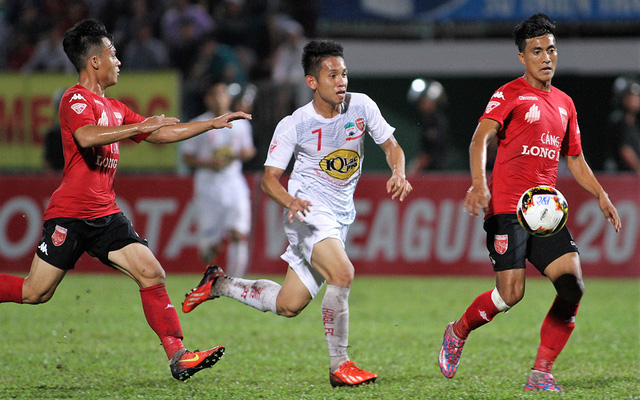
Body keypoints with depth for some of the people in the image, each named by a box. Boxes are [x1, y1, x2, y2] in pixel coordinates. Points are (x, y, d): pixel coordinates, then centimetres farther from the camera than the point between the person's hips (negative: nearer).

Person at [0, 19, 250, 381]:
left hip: (106, 215, 7)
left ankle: (178, 356, -13)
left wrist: (214, 123, 23)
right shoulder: (76, 100, -8)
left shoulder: (113, 108, 19)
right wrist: (140, 126, -24)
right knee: (35, 293, -5)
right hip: (70, 213, -7)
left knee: (152, 273, -8)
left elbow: (160, 134, 25)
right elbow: (87, 136, -29)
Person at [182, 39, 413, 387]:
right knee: (342, 273, -31)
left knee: (288, 305, 7)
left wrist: (398, 173, -14)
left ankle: (219, 284, 31)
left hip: (340, 216, 6)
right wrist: (290, 201, -31)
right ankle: (339, 366, -21)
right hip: (308, 212, -5)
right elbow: (269, 178, -9)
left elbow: (390, 145, 9)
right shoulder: (293, 125, -13)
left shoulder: (361, 106, -2)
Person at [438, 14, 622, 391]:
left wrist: (601, 195, 14)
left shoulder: (564, 103, 18)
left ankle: (541, 373, -3)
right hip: (508, 209, -6)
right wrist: (479, 183, -32)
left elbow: (575, 159, 28)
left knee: (572, 286, -11)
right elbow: (481, 137, -15)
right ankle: (458, 333, 14)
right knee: (511, 294, -15)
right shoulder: (511, 95, -2)